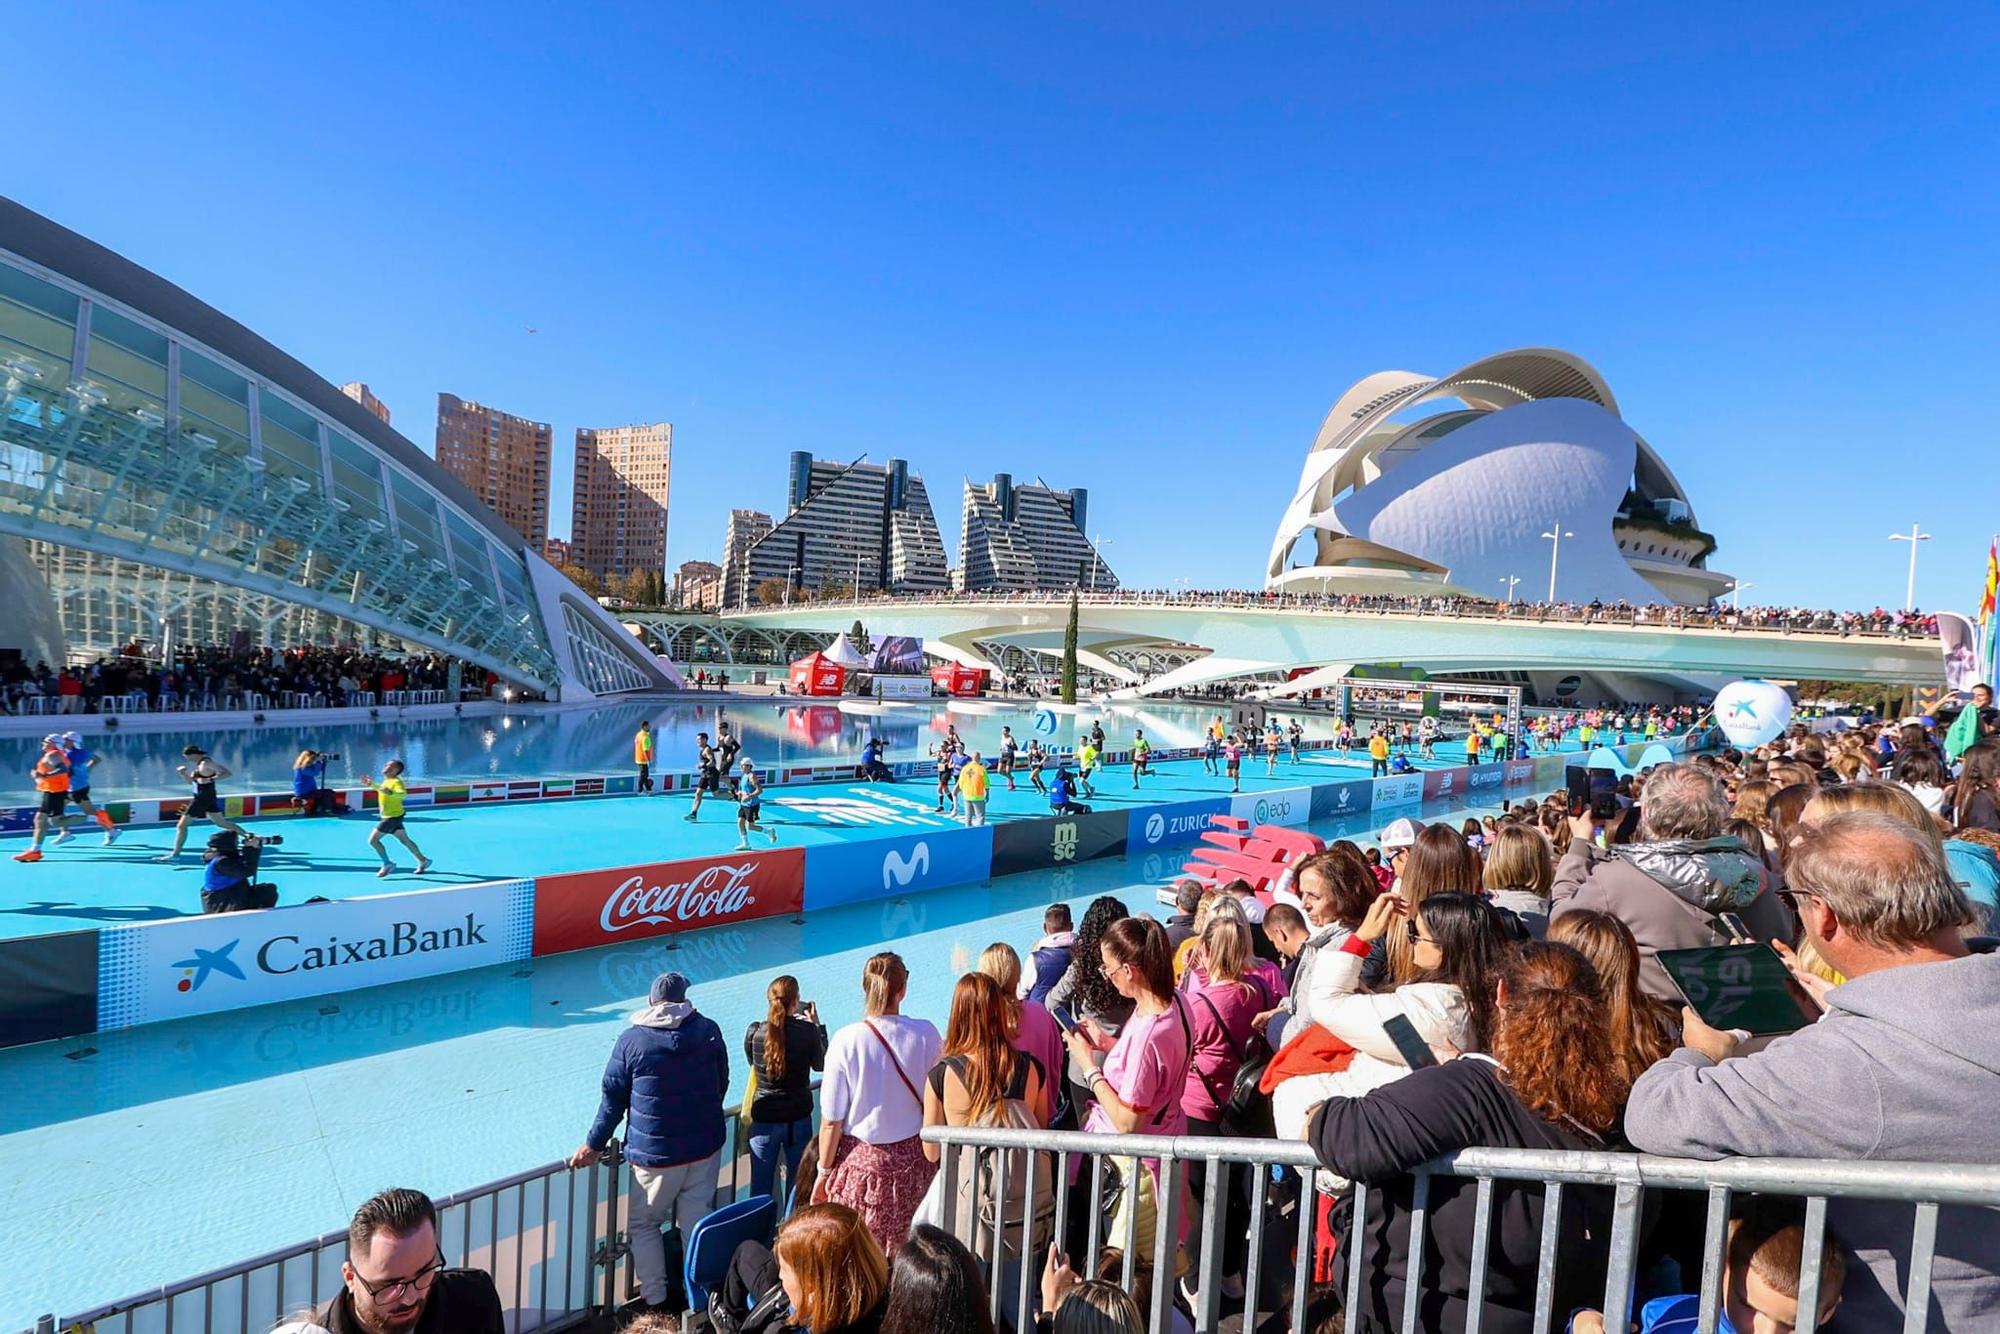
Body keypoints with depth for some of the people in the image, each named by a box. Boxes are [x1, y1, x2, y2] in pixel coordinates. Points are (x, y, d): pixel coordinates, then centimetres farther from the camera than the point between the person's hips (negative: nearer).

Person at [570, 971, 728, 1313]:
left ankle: (655, 1299, 19)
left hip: (654, 1153, -2)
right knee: (697, 1222, 14)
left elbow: (613, 1098, -3)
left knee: (644, 1225, 16)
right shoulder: (708, 1030, -3)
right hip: (705, 1147, 3)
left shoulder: (631, 1040, -9)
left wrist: (594, 1144, 10)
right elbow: (722, 1083, 8)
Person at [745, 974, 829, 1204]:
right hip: (799, 1118, 0)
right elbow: (820, 1065, 2)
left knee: (760, 1187, 15)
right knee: (798, 1185, 17)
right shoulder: (808, 1031, -15)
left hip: (763, 1119, 1)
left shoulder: (755, 1032, -13)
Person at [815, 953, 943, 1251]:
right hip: (913, 1157, 2)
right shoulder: (925, 1034, -11)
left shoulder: (845, 1041, -15)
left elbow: (831, 1121, -9)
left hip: (862, 1160, -2)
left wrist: (824, 1172, 4)